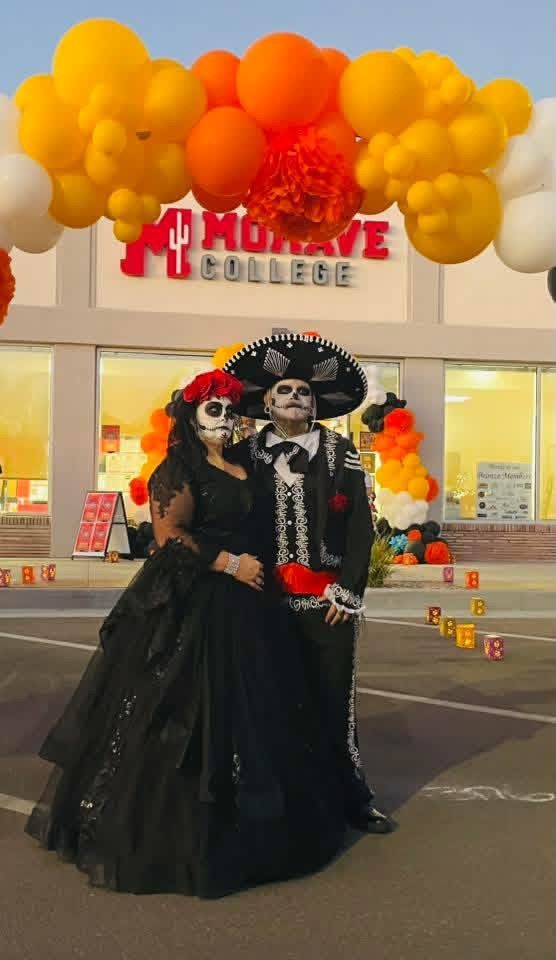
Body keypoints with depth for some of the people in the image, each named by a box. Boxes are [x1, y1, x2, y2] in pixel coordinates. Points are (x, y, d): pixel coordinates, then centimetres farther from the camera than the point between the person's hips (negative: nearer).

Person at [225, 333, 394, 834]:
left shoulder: (340, 452, 4)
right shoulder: (247, 454, 7)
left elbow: (360, 526, 0)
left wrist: (347, 590, -7)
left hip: (328, 598, -1)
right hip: (267, 598, 1)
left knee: (334, 699, 5)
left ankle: (351, 795, 20)